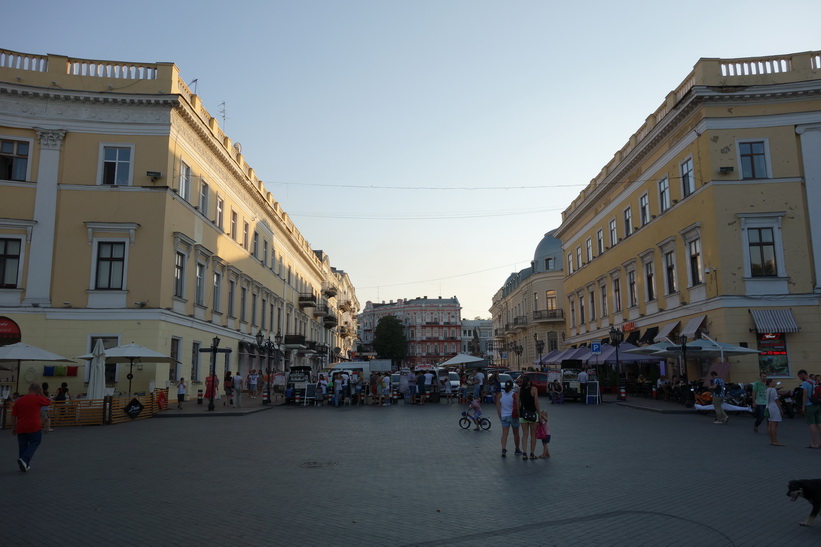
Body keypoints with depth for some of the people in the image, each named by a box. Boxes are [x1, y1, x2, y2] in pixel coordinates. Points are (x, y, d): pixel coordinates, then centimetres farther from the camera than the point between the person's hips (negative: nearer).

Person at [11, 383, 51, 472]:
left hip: (21, 428, 4)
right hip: (34, 427, -4)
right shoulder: (38, 399, -5)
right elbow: (48, 402, 14)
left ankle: (25, 465, 16)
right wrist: (41, 394, 16)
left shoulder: (19, 401, 7)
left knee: (22, 446, 13)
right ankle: (24, 460, -15)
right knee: (34, 443, 7)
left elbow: (13, 415, 8)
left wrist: (13, 428, 15)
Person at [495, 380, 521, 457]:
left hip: (504, 416, 1)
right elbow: (518, 406, -11)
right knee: (516, 434, 15)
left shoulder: (500, 395, -2)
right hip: (514, 416, -1)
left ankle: (503, 449, -17)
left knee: (504, 434, 0)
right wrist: (519, 415, 1)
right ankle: (517, 450, 28)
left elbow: (498, 407, 1)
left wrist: (500, 416, 10)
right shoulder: (514, 395, -10)